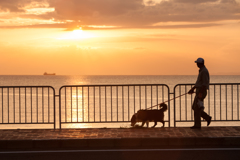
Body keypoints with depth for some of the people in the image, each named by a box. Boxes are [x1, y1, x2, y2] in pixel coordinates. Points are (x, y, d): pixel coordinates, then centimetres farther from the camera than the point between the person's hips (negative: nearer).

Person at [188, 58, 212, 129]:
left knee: (197, 108, -6)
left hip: (201, 92, -11)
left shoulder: (204, 71, -17)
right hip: (199, 92, 11)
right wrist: (192, 89, 25)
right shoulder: (202, 70, 18)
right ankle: (207, 118, 13)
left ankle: (197, 125, 0)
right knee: (194, 107, 12)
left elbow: (205, 83, -23)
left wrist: (200, 93, -26)